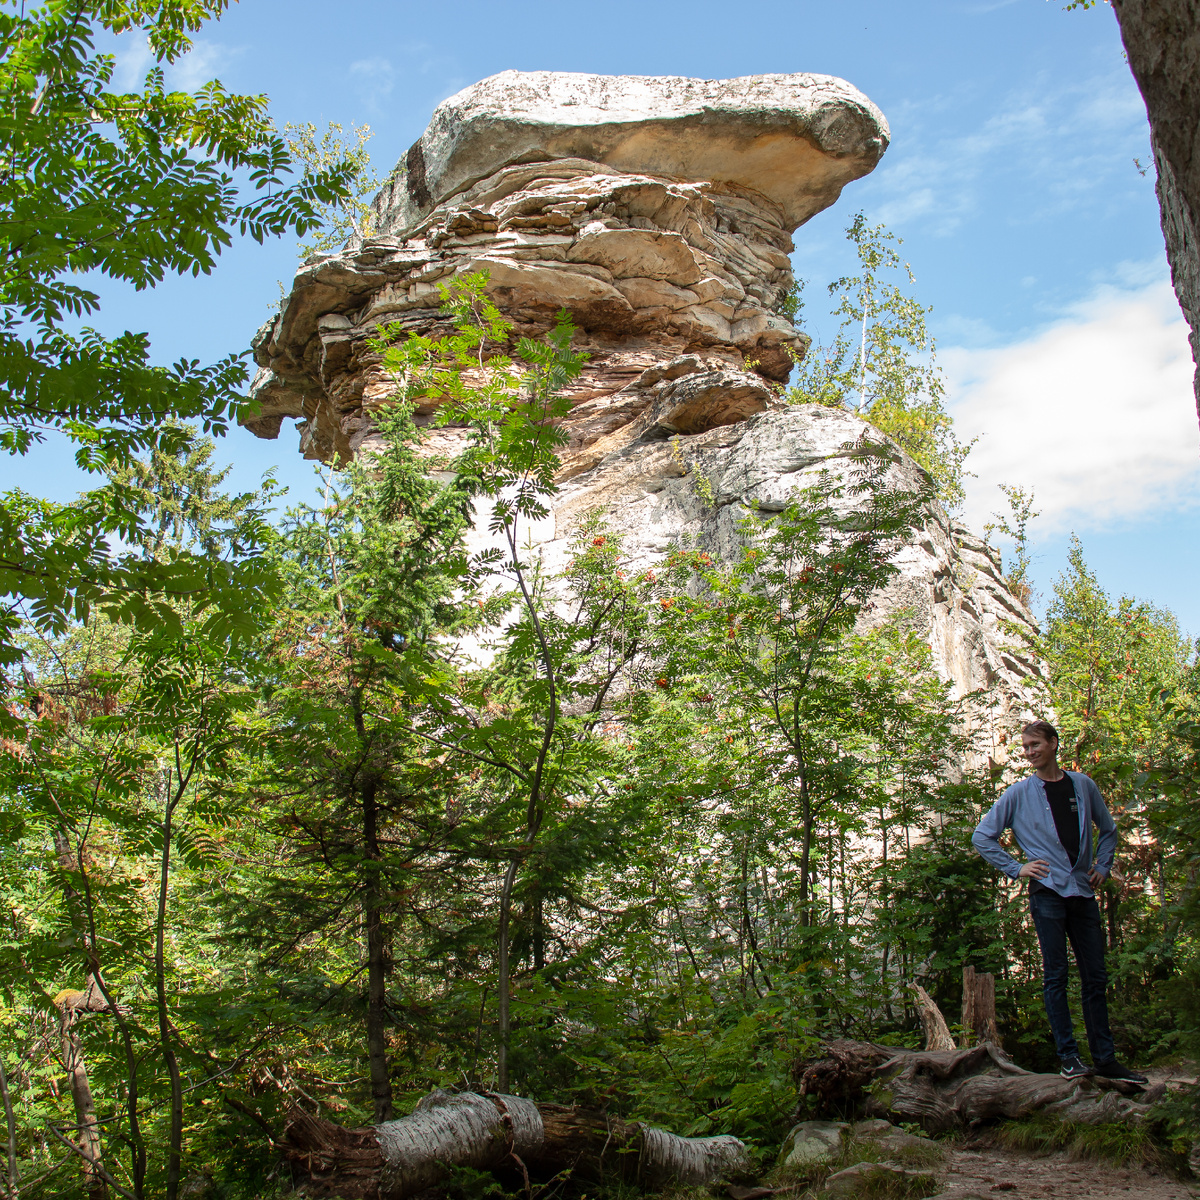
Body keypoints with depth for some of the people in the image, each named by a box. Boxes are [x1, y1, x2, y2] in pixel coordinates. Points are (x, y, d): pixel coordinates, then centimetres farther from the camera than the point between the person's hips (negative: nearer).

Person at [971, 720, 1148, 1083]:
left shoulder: (1083, 785, 10)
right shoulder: (1018, 794, 2)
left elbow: (1108, 829, 24)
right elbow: (982, 837, 6)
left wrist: (1102, 866, 11)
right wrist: (1016, 868, -2)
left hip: (1084, 891, 3)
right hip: (1047, 892, -3)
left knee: (1095, 977, 6)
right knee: (1056, 976, -2)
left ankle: (1105, 1058, 12)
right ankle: (1069, 1056, 4)